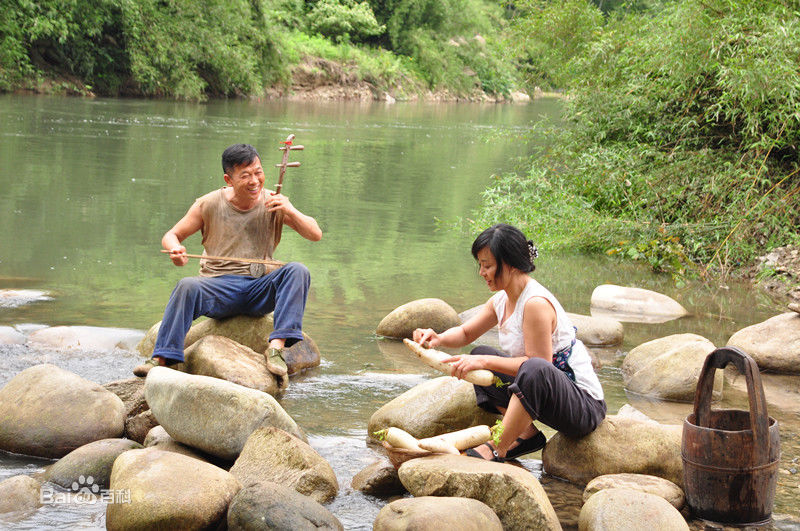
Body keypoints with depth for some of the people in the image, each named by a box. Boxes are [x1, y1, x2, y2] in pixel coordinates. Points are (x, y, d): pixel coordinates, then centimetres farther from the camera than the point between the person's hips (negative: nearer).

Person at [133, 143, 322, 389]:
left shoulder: (274, 203, 5)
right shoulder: (210, 204, 1)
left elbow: (316, 234, 2)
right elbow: (171, 236, 6)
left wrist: (290, 211, -16)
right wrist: (176, 250, -19)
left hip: (260, 290, 1)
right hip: (219, 288, -1)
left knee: (297, 271, -26)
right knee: (187, 286, -33)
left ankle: (277, 346, -33)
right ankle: (160, 358, -35)